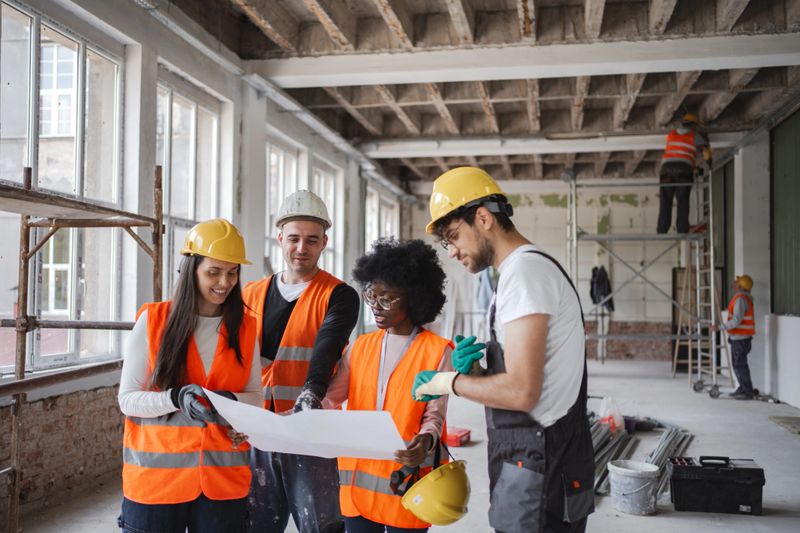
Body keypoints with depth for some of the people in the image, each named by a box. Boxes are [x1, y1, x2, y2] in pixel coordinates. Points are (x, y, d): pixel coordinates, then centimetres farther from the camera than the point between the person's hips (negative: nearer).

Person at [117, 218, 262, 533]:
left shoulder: (244, 328, 4)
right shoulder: (152, 320, -4)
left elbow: (255, 396, 7)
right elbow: (127, 399, -4)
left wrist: (231, 401, -14)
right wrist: (176, 398, -22)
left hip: (223, 479, 2)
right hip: (156, 476, -2)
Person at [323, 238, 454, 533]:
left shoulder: (437, 350, -3)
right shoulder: (360, 346, 10)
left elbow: (435, 414, -5)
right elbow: (330, 397, 1)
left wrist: (425, 441, -26)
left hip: (406, 482, -4)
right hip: (358, 477, 4)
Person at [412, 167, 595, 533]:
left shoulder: (523, 270, -16)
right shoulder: (532, 266, 15)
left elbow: (521, 392, -23)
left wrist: (448, 381, -9)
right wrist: (476, 367, 4)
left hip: (538, 474, -9)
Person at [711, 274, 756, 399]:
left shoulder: (740, 299, -18)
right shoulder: (745, 298, 12)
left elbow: (736, 321, -24)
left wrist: (719, 328, -22)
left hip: (740, 338, -10)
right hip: (740, 337, 10)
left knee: (740, 365, -6)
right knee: (738, 364, 17)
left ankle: (747, 392, -3)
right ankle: (742, 389, 24)